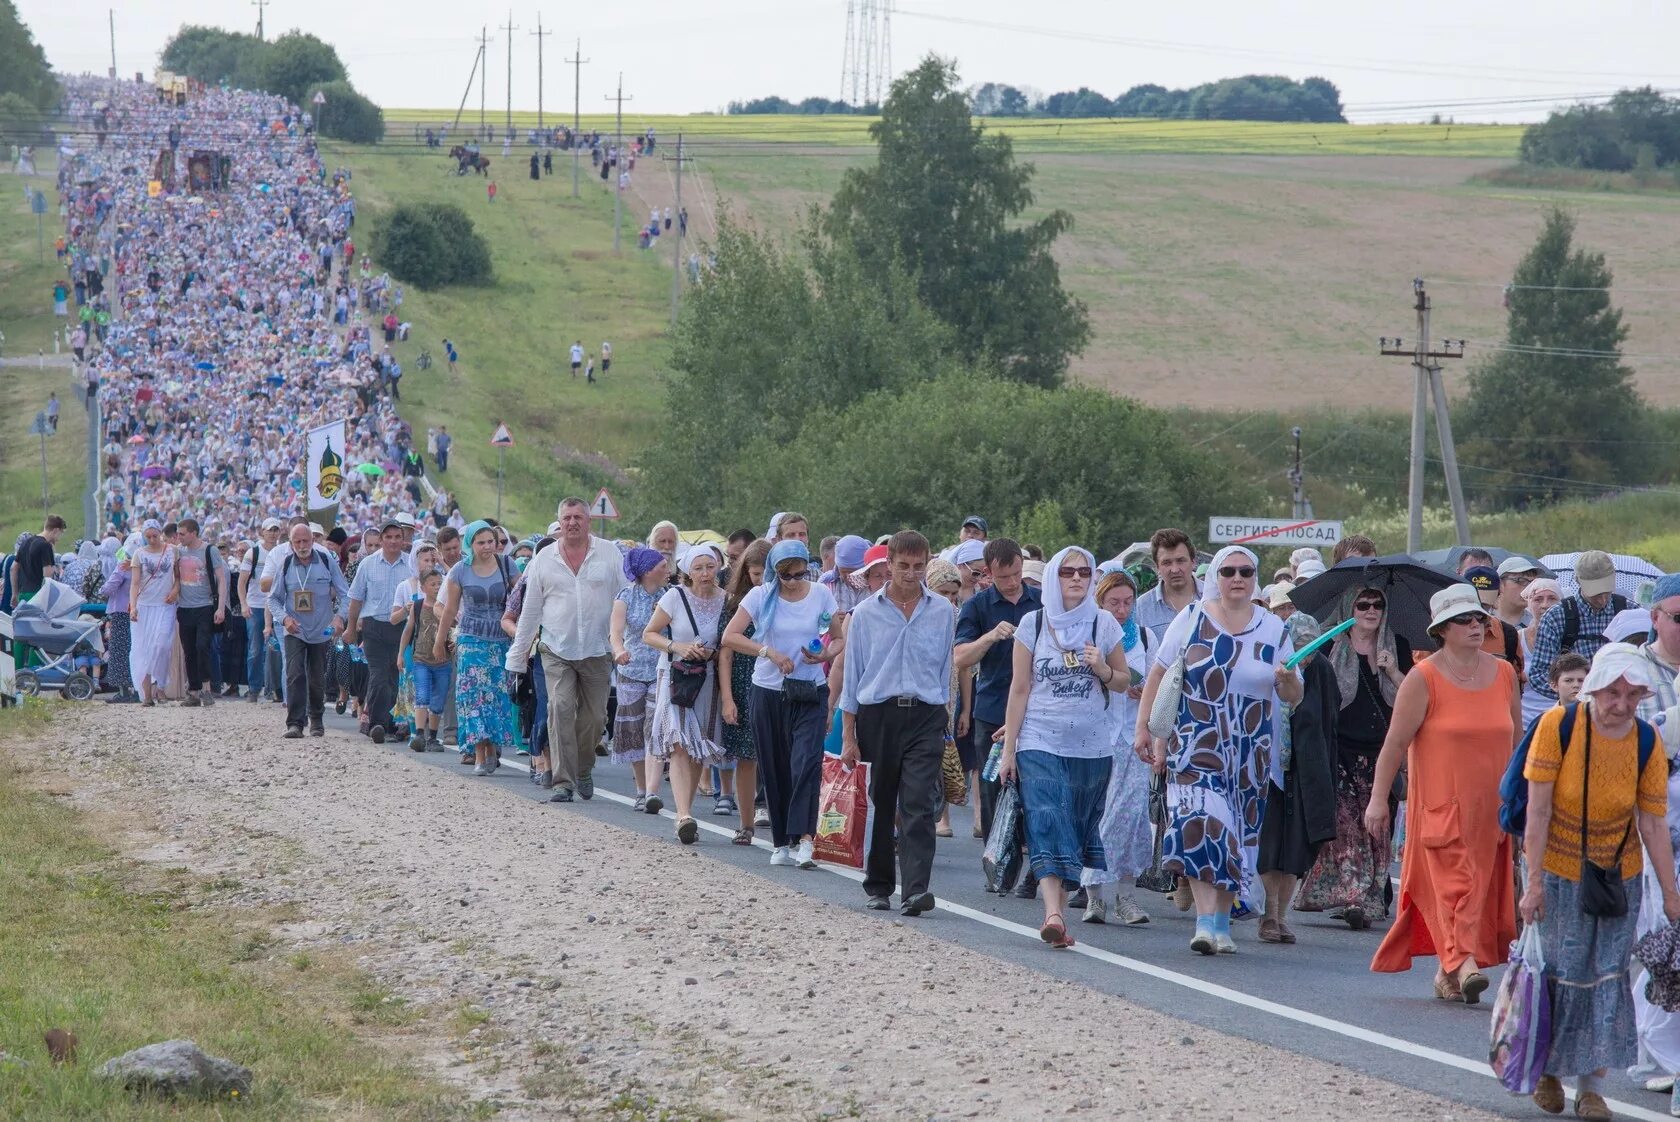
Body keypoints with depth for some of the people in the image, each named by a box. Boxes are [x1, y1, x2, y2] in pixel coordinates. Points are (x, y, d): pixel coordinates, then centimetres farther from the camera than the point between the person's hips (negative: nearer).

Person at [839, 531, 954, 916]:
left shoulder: (942, 611, 6)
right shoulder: (866, 613, 5)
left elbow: (947, 668, 12)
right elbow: (851, 675, 7)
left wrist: (943, 721, 11)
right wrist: (848, 737, 4)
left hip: (924, 715, -1)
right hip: (878, 714, 1)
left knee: (918, 806, -12)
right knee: (879, 807, 8)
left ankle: (915, 890, -19)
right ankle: (878, 887, 20)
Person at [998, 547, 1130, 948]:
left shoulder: (1104, 624, 5)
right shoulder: (1033, 623, 3)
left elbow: (1124, 683, 13)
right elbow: (1020, 688, 5)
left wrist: (1102, 669, -10)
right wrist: (1009, 749, 3)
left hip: (1092, 746, 2)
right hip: (1041, 743, -2)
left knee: (1077, 830, 4)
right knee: (1048, 826, -14)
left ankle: (1059, 913, 13)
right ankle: (1054, 914, -25)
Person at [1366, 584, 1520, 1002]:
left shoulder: (1504, 674, 9)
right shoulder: (1424, 679, -6)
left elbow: (1518, 739, 18)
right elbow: (1395, 741, -5)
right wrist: (1379, 798, -7)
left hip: (1491, 806, 5)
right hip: (1440, 803, -5)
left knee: (1482, 884, 5)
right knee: (1453, 879, -14)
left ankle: (1447, 973, 14)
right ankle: (1463, 964, -22)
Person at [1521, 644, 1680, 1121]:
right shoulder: (1558, 725, -18)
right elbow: (1538, 809, -16)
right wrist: (1534, 882, -17)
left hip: (1620, 876, 2)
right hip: (1559, 871, -2)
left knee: (1607, 977, 2)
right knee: (1562, 974, 1)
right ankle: (1549, 1071, 22)